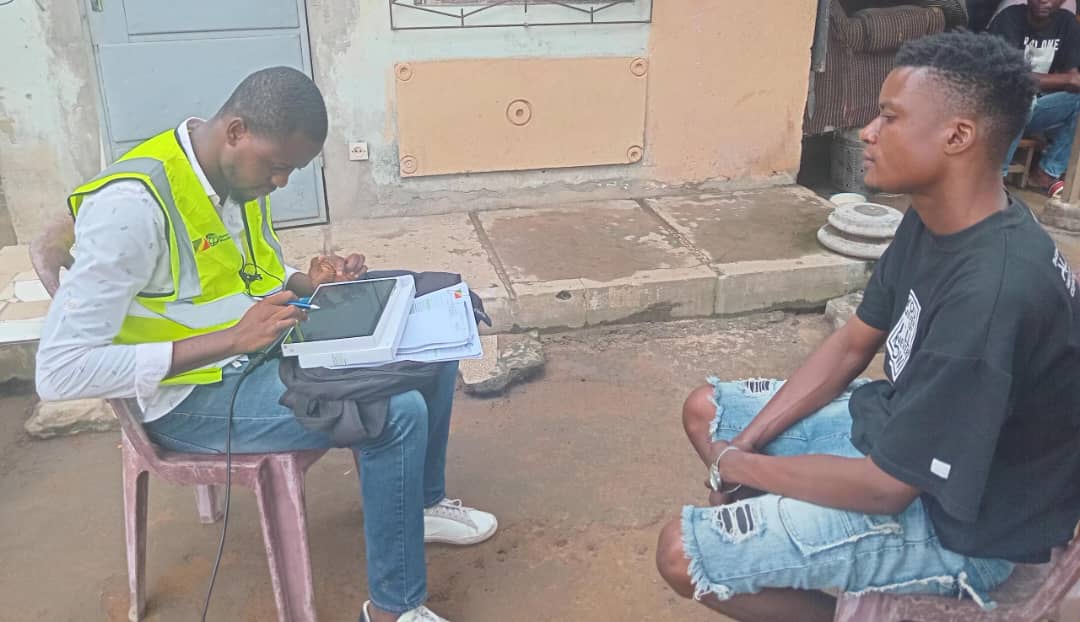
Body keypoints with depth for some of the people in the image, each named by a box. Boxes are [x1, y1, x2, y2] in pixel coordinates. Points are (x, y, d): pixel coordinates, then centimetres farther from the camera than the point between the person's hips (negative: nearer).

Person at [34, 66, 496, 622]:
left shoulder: (241, 175, 0)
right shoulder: (132, 204, -26)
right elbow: (59, 372, -28)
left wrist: (309, 283, -7)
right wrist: (232, 339, -31)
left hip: (264, 348, 9)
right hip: (194, 393, -8)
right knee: (398, 412, -25)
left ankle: (421, 503, 25)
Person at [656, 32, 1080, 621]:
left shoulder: (993, 295, -35)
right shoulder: (932, 222, -5)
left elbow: (886, 486, -29)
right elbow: (852, 345, 6)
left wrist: (737, 463, -14)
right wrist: (746, 442, -4)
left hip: (956, 524, -9)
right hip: (900, 429, 9)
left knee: (684, 552, -17)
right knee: (705, 409, 13)